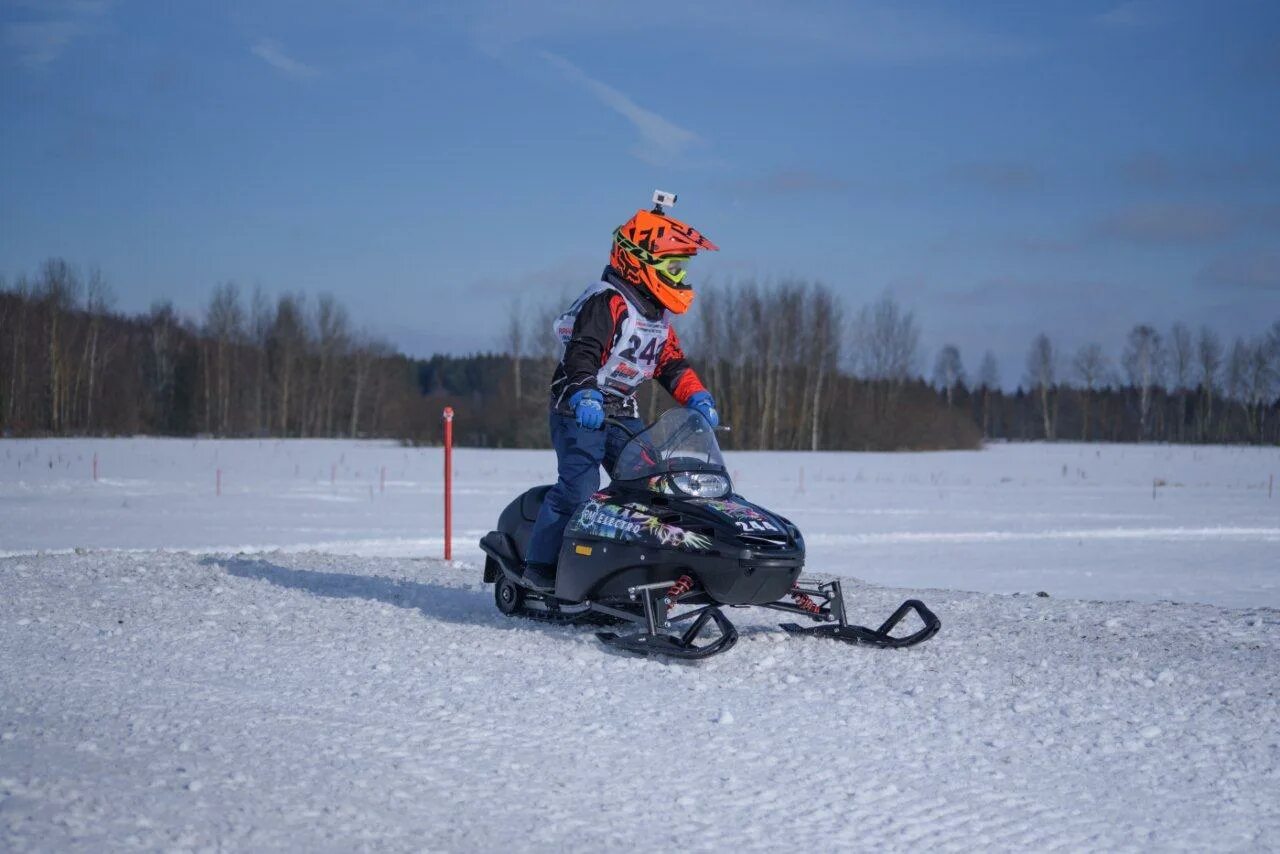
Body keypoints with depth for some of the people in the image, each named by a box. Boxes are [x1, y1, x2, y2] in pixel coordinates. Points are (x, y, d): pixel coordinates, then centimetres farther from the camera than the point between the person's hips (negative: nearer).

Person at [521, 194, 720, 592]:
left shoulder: (657, 315, 15)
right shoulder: (607, 303, -15)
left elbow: (672, 365, 19)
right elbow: (582, 353, -26)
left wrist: (697, 397, 2)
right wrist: (584, 396, -42)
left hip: (623, 415, 9)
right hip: (580, 411, -9)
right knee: (578, 489, -19)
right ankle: (540, 565, -12)